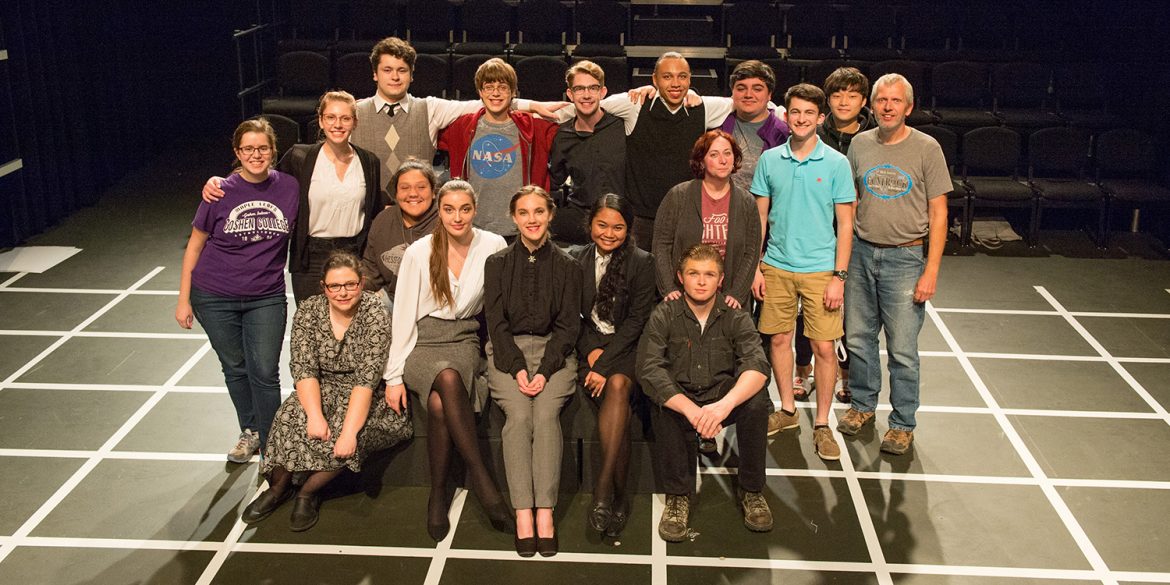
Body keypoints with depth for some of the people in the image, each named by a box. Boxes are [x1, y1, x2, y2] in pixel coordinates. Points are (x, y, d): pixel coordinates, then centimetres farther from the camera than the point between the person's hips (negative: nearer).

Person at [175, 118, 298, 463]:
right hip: (215, 298, 0)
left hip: (267, 298, 0)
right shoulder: (220, 193, -10)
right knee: (235, 368, 14)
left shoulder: (290, 187, -8)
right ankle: (250, 433, 34)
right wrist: (184, 299, -1)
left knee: (265, 372, -2)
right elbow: (195, 244, -1)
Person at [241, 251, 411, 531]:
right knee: (291, 418, -28)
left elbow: (367, 377, -23)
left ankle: (308, 491, -7)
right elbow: (303, 368, -13)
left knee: (343, 435, -33)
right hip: (323, 390, 3)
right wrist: (315, 415, -30)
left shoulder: (375, 312, -17)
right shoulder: (308, 310, -5)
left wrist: (348, 432, -33)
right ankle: (278, 486, -4)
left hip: (366, 395, -3)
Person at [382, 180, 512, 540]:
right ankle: (481, 477, -29)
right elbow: (403, 317, -1)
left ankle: (439, 495, -17)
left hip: (465, 340, 1)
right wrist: (394, 377, -6)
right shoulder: (419, 253, -3)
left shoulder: (493, 247, 0)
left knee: (439, 404, -33)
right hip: (422, 342, -1)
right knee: (448, 378, -37)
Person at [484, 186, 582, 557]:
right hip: (507, 351, 0)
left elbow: (568, 325, 4)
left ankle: (545, 513, -29)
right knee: (518, 415, -26)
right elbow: (496, 322, 3)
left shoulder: (566, 266, 8)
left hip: (554, 352, 0)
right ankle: (523, 515, -28)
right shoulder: (497, 263, 8)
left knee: (546, 413, -28)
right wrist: (518, 369, -12)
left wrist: (545, 370, -11)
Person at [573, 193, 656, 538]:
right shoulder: (578, 261, 9)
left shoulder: (642, 263, 0)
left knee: (618, 384, -35)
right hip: (589, 346, 2)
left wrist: (605, 361, -17)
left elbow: (637, 320, -6)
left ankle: (603, 489, -38)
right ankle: (619, 494, -24)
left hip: (628, 347, -2)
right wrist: (591, 352, -10)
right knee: (618, 404, -29)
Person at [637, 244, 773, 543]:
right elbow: (648, 370, -19)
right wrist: (691, 410, -35)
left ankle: (751, 491, -8)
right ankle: (678, 496, -12)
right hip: (679, 397, -1)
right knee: (669, 413, -35)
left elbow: (757, 366, -19)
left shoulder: (735, 317, -3)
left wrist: (725, 404, -41)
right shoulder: (664, 316, -6)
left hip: (724, 397, 2)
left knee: (757, 401, -30)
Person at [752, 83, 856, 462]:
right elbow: (759, 216, 9)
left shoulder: (836, 163, -3)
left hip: (820, 269, -2)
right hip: (776, 266, 3)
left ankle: (822, 424, 11)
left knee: (824, 347, -2)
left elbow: (845, 223, -2)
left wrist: (839, 276, -8)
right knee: (778, 339, 10)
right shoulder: (770, 160, 3)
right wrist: (755, 266, 3)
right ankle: (787, 411, 27)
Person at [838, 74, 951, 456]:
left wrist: (931, 271, -9)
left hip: (905, 256, -3)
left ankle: (903, 423, 15)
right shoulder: (860, 144, 5)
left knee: (902, 349, 0)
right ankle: (863, 404, 32)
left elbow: (938, 214, -4)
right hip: (861, 252, 4)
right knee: (858, 337, 12)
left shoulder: (927, 149, -5)